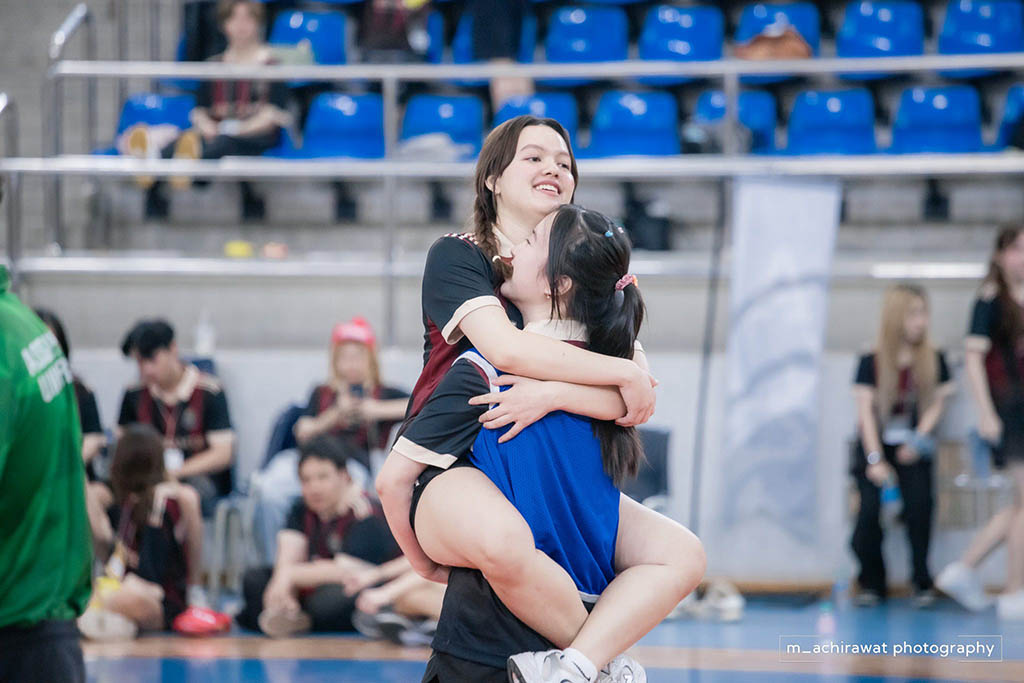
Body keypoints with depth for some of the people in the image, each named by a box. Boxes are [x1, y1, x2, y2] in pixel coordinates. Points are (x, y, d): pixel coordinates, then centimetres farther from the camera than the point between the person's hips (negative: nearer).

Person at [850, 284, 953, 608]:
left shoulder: (934, 360, 4)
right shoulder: (872, 362, -2)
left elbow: (936, 405, 5)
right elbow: (866, 411, -5)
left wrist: (918, 440, -13)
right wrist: (875, 460, -14)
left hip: (913, 448, 1)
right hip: (875, 445, -1)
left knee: (919, 502, -22)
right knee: (870, 505, -21)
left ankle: (922, 583, -11)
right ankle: (871, 584, -6)